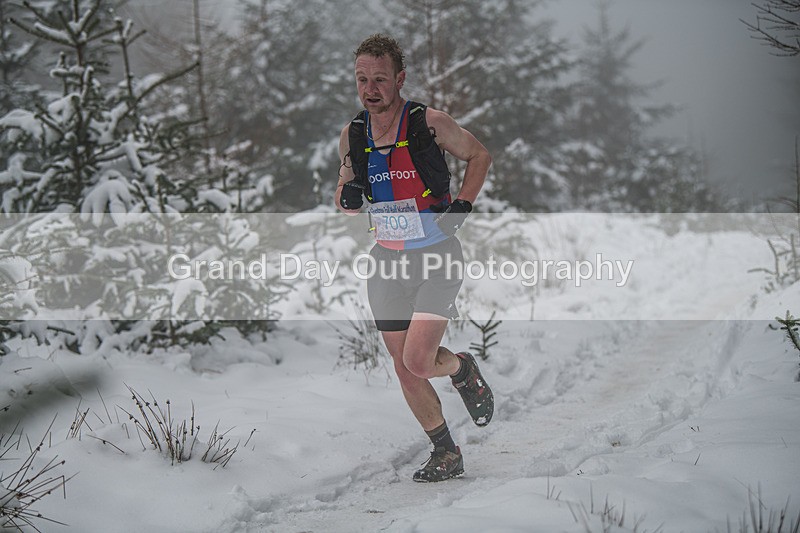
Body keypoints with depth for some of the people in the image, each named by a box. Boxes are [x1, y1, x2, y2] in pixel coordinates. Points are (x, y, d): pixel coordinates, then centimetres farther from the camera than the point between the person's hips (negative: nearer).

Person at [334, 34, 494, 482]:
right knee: (405, 369, 4)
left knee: (419, 362, -17)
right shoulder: (352, 136, 1)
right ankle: (447, 455, 22)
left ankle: (463, 370, 18)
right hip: (387, 261, 5)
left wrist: (463, 206, -8)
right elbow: (346, 201, 14)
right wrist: (348, 200, -9)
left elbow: (480, 155, 4)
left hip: (437, 258, -4)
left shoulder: (430, 124, -12)